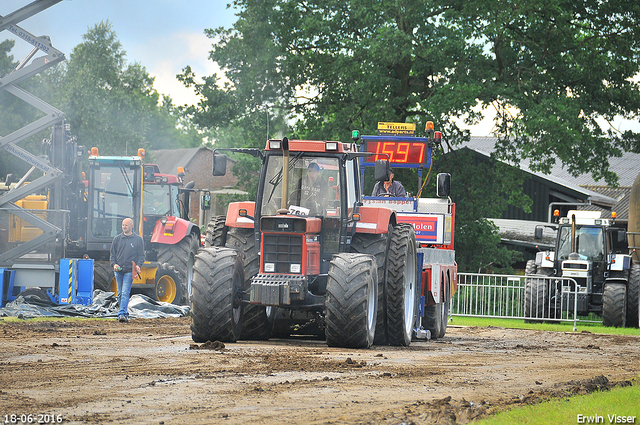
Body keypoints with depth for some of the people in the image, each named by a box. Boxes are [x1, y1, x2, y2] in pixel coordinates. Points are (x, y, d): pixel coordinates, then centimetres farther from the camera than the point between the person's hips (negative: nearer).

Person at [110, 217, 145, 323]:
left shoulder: (138, 239, 5)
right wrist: (114, 264, -2)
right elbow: (112, 254, 15)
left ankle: (122, 314, -20)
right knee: (120, 293, 8)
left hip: (130, 271, -4)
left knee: (125, 293, -14)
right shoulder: (117, 239, 12)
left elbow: (141, 255, 8)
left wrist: (138, 265, -9)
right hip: (118, 270, 4)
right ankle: (125, 313, 19)